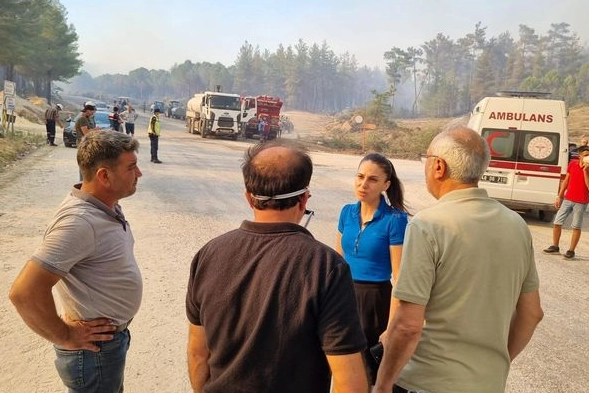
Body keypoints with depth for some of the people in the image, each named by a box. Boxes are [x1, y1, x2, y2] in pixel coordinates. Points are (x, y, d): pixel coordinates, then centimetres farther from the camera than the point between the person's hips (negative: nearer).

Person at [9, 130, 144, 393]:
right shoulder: (79, 222, -30)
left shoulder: (106, 205, -2)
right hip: (95, 349, -9)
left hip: (112, 336, 9)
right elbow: (25, 292, -34)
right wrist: (65, 337, -20)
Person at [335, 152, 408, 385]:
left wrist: (392, 326, -15)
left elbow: (399, 277, -15)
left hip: (376, 299, -5)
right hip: (346, 294, 5)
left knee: (372, 370, 12)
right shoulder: (347, 212, 1)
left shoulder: (395, 219, -16)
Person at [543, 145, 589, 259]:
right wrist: (559, 197, 10)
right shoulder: (572, 163, 2)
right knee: (557, 222, 6)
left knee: (576, 227, 2)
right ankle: (555, 247, 20)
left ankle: (571, 250, 11)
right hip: (567, 199, 4)